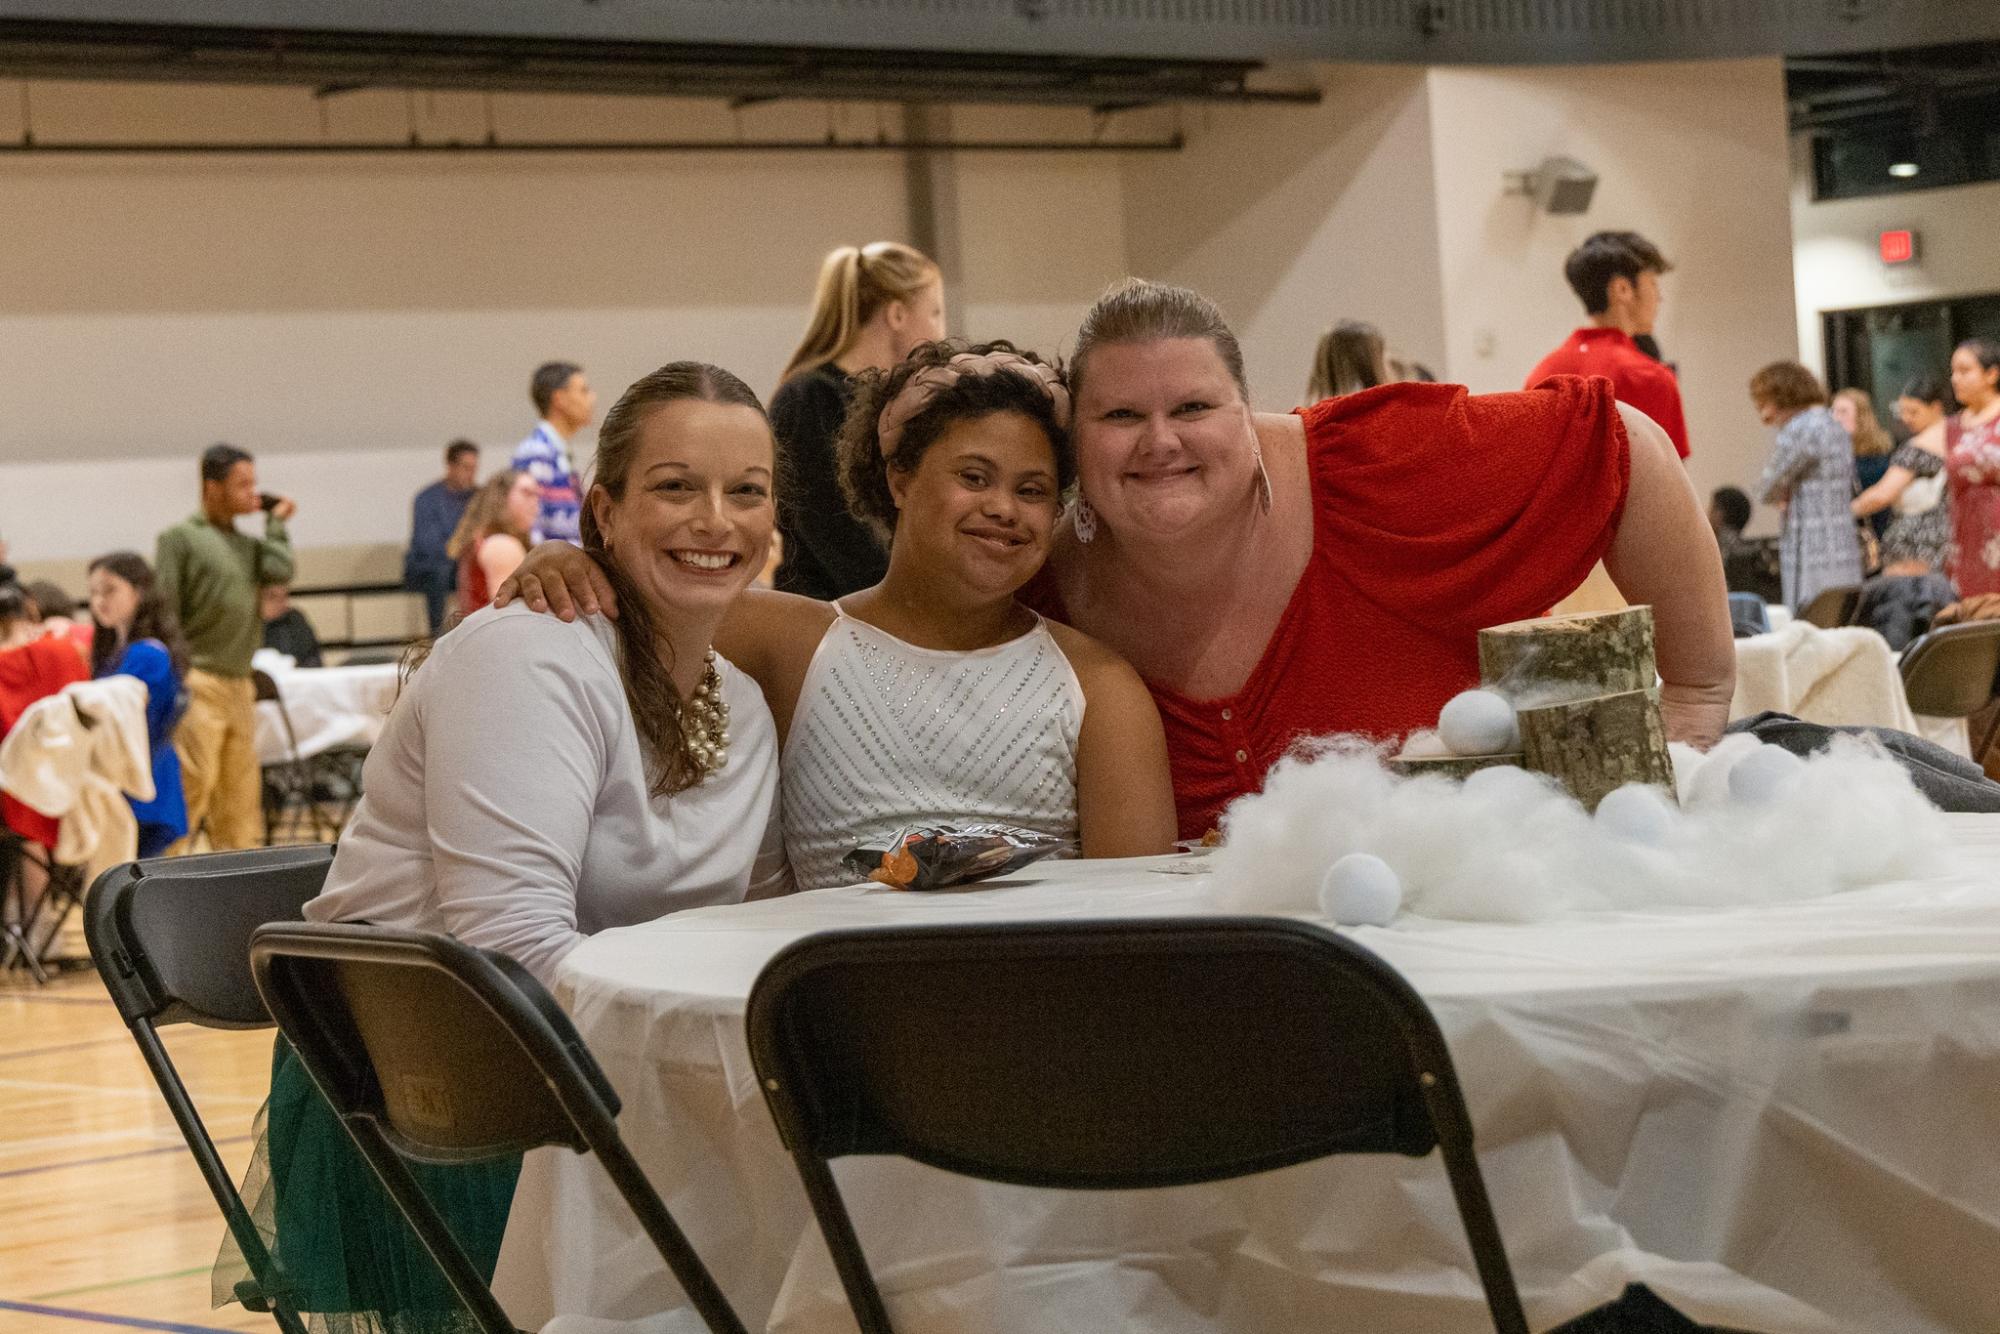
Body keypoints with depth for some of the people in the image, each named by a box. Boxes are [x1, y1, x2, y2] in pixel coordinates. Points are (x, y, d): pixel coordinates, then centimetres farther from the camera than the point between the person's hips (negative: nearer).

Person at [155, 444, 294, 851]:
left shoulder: (247, 543, 16)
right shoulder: (181, 538, -2)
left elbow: (279, 572, -3)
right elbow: (164, 614, -8)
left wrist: (276, 523, 9)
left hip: (239, 685, 7)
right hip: (198, 683, -7)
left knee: (241, 790, 9)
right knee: (193, 784, -12)